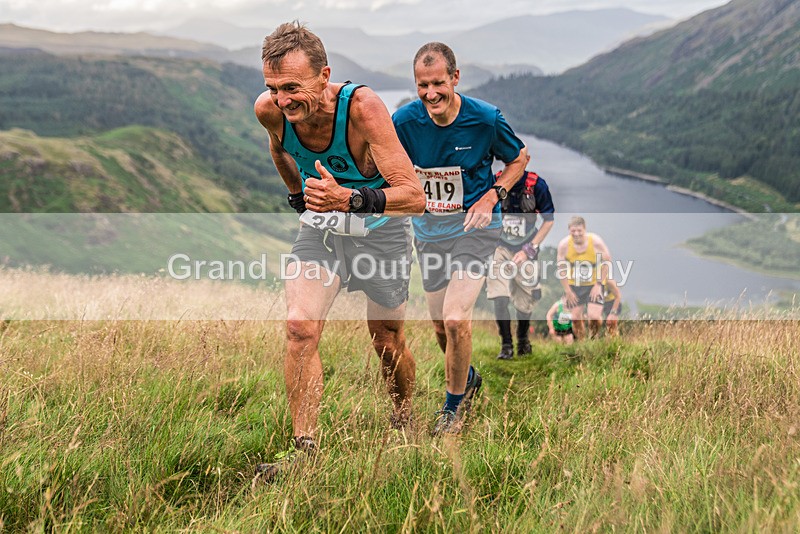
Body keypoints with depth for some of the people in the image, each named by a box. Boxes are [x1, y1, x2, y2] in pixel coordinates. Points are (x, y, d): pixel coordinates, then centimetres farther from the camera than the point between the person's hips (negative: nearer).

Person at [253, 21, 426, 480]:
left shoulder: (362, 107, -33)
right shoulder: (270, 110, -19)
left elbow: (415, 197, -37)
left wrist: (349, 198, -50)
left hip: (380, 231, -3)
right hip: (320, 228, 3)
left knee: (387, 339, 11)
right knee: (300, 327, -17)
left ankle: (404, 421, 39)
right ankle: (304, 447, -11)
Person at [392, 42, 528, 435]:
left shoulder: (486, 119, -15)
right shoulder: (404, 121, -10)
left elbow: (519, 158, 3)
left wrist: (491, 197, -10)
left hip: (474, 226, -3)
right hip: (428, 228, 3)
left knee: (455, 320, -17)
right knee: (441, 327, 12)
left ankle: (455, 404, 7)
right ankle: (468, 378, 44)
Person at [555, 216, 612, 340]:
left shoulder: (596, 241, -17)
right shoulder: (564, 244, -14)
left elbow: (606, 264, -8)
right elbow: (561, 269, -5)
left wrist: (598, 285, -12)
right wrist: (567, 291, -6)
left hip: (594, 284, -2)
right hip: (573, 285, 2)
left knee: (594, 316, -15)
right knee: (575, 318, 0)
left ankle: (594, 337, 15)